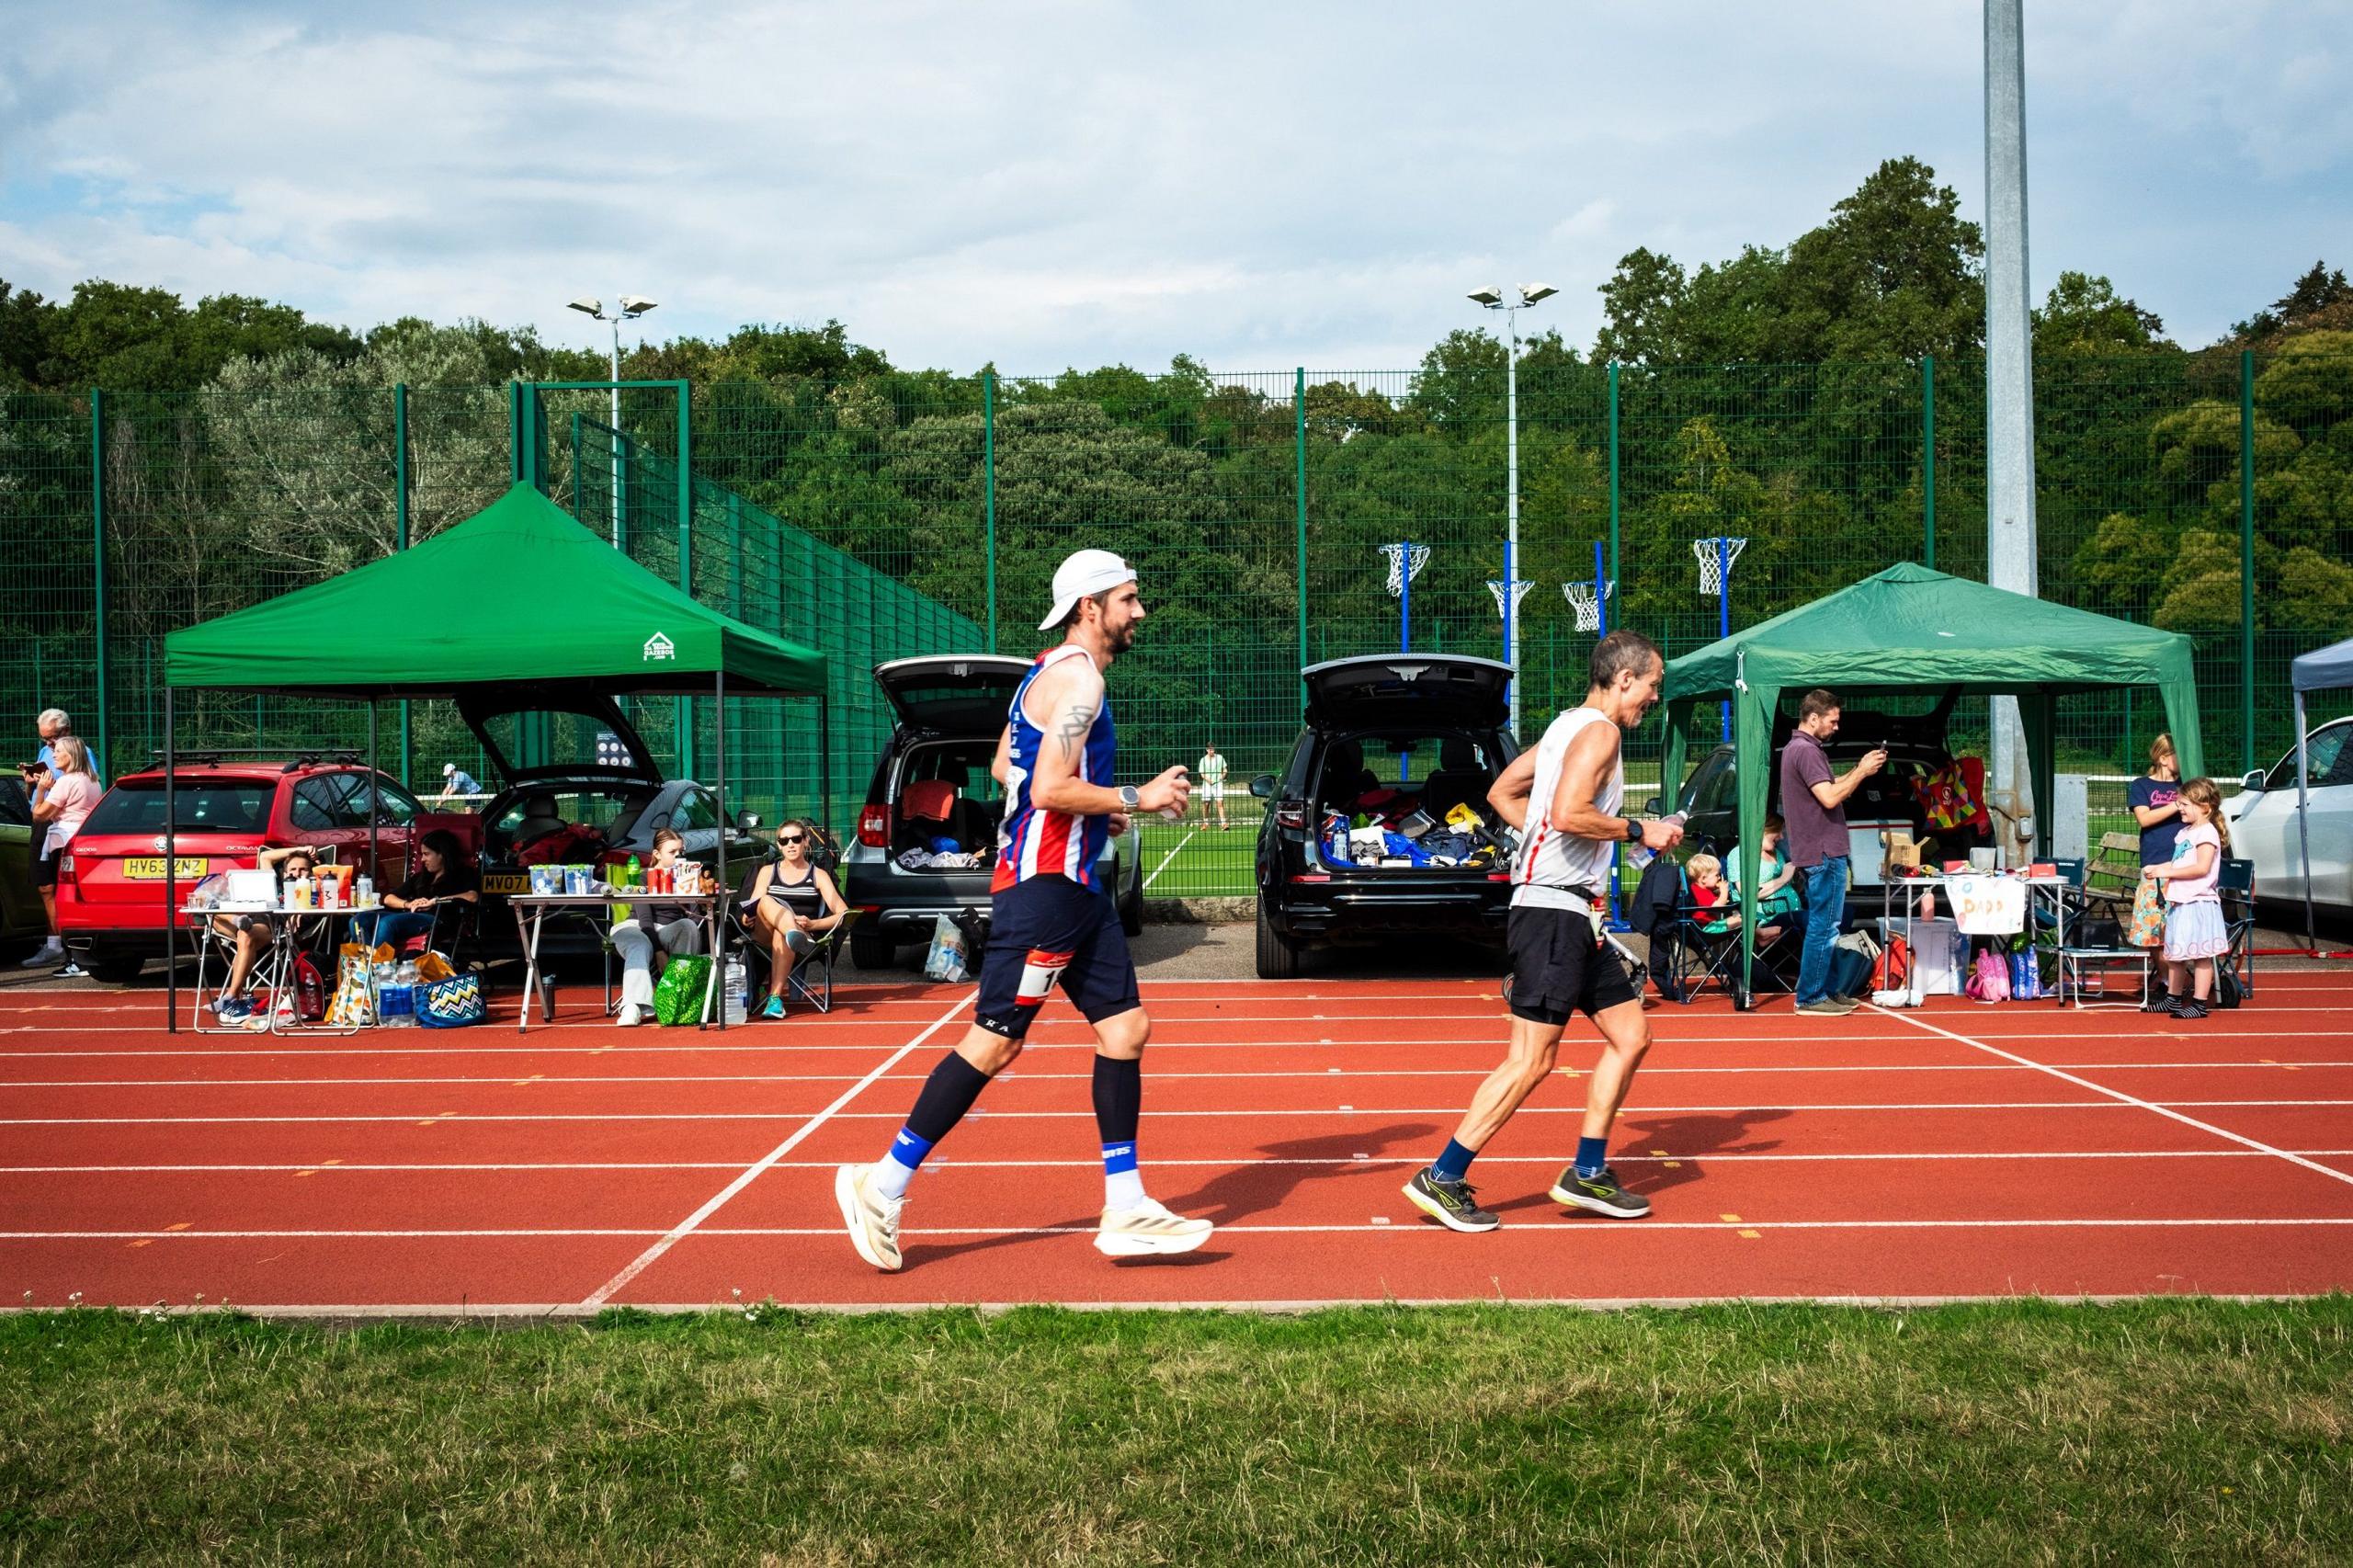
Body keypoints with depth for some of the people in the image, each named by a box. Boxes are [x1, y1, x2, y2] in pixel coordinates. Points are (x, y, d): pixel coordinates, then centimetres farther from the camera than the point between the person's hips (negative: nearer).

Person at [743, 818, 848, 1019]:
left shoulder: (818, 875, 14)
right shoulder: (767, 872, 22)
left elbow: (843, 914, 4)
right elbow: (753, 908, 13)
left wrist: (813, 924, -13)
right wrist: (747, 919, -12)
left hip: (807, 933, -1)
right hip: (766, 934, 1)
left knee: (782, 935, -39)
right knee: (767, 903, -32)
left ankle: (775, 997, -45)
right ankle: (797, 937, -61)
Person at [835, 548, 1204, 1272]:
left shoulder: (1055, 673, 17)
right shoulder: (1077, 677, -13)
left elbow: (1004, 766, 22)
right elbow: (1052, 788, -22)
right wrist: (1137, 798, -12)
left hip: (1075, 885, 10)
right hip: (1043, 886, -10)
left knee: (1126, 1028, 6)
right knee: (993, 1043, -6)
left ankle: (1125, 1212, 8)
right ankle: (883, 1187, 3)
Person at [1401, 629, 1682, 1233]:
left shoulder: (1571, 726, 18)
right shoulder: (1599, 730, -11)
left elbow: (1503, 793, 23)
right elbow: (1569, 813, -24)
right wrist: (1638, 831, -12)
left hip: (1573, 916, 11)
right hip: (1553, 909, -11)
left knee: (1631, 1034, 13)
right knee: (1532, 1061, -9)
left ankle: (1587, 1174, 18)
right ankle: (1442, 1179, -3)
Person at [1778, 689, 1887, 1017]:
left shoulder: (1798, 748, 17)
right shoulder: (1806, 751, -16)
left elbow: (1829, 787, 21)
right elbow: (1830, 797, -23)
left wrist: (1860, 769, 10)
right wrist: (1862, 772, -13)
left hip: (1815, 853, 11)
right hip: (1823, 853, -11)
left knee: (1823, 926, 16)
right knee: (1824, 927, -7)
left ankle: (1821, 991, 22)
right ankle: (1811, 998, -4)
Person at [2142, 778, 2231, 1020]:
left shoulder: (2207, 832, -13)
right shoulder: (2185, 832, 16)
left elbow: (2202, 868, -22)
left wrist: (2168, 872, -21)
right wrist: (2156, 868, 11)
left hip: (2198, 902, -10)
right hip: (2179, 901, 10)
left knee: (2201, 955, -4)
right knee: (2175, 954, 16)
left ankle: (2199, 1004, -2)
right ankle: (2173, 998, 27)